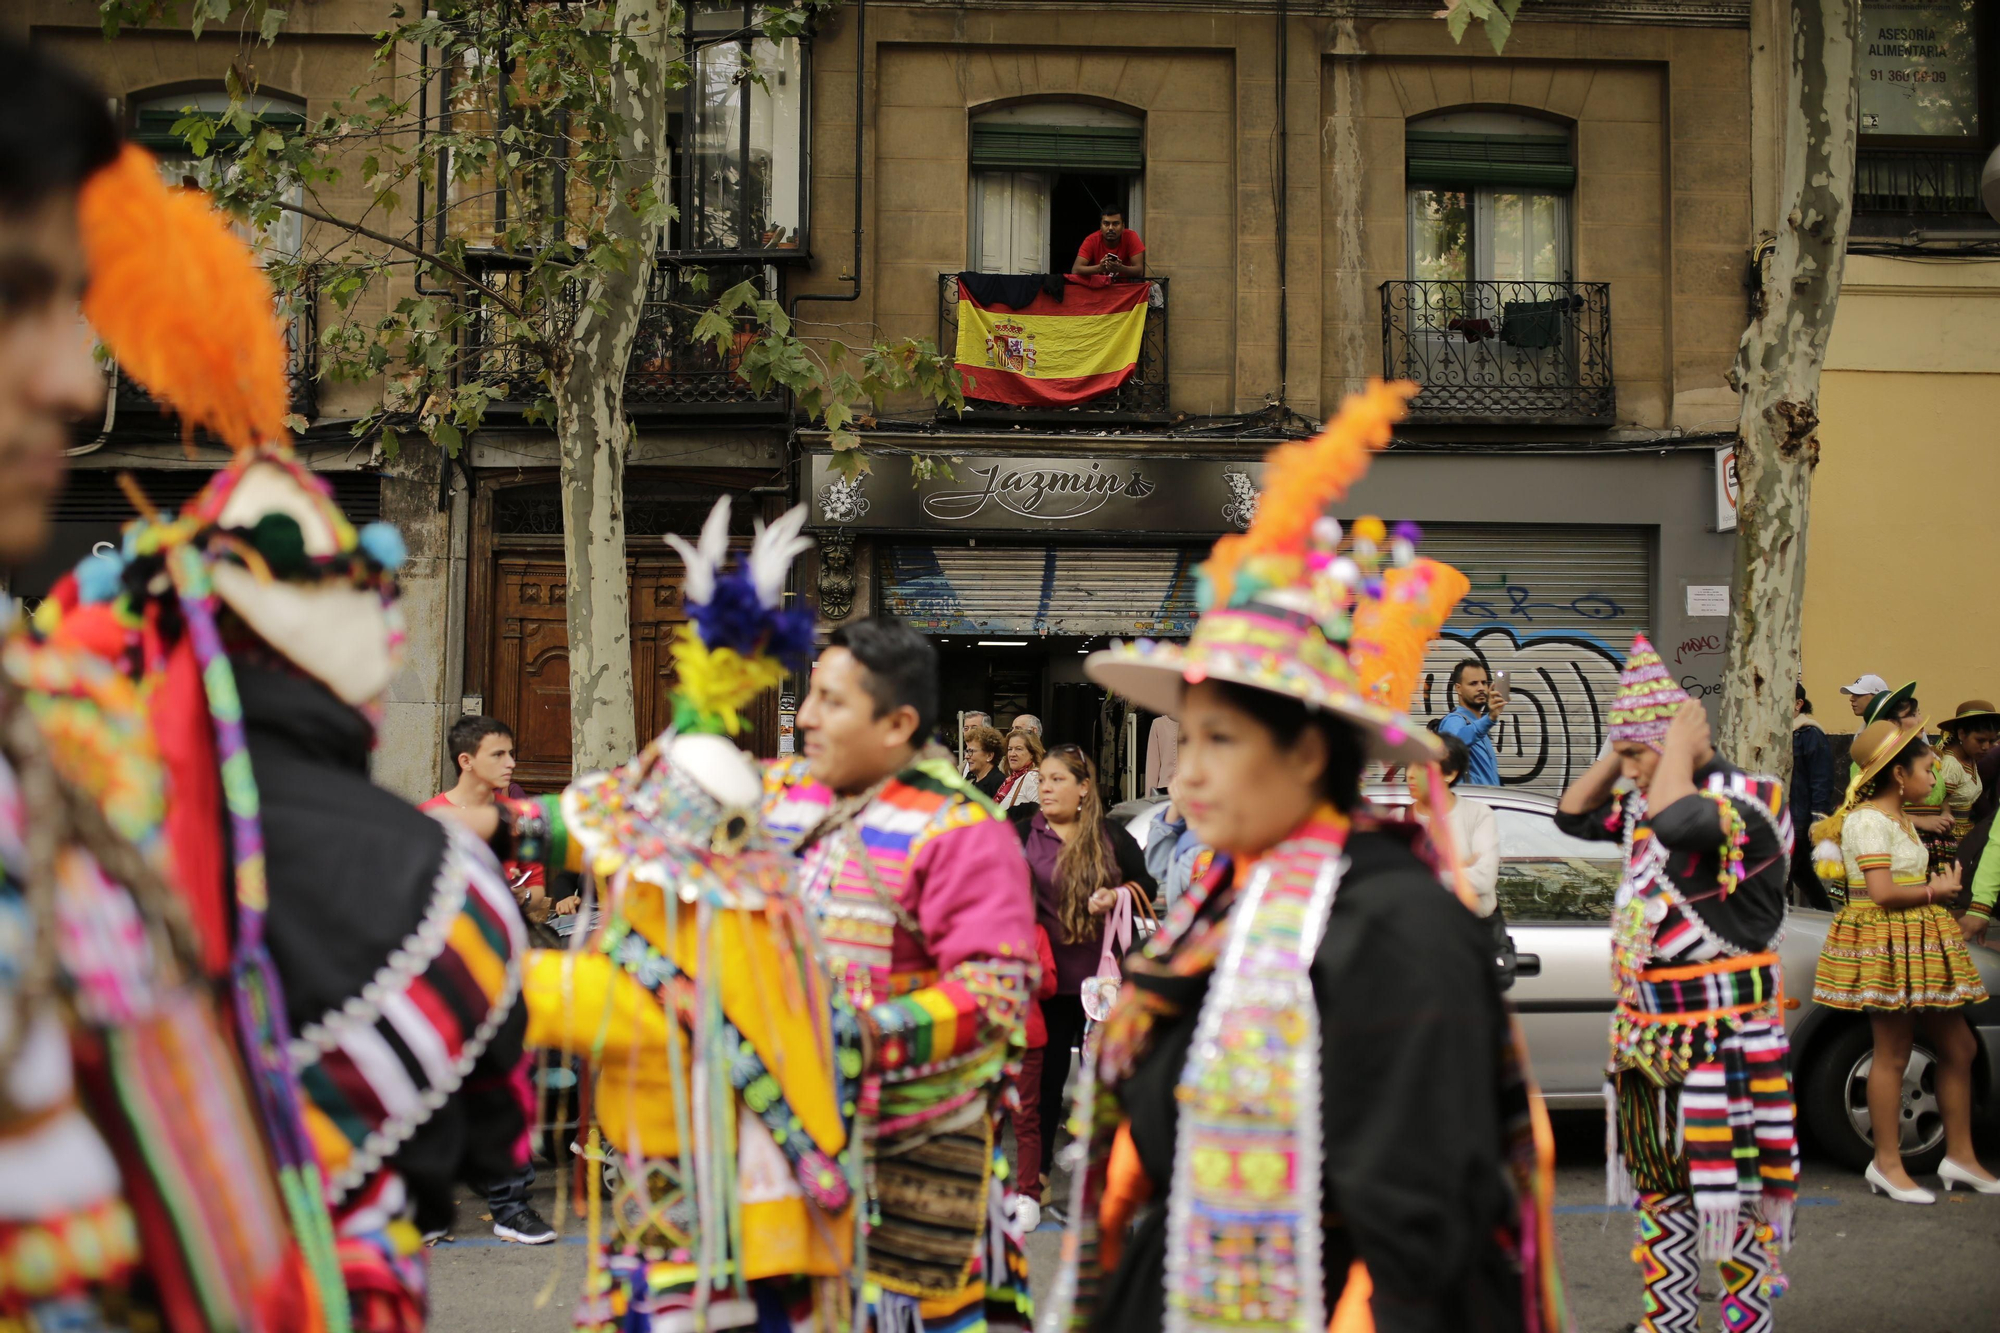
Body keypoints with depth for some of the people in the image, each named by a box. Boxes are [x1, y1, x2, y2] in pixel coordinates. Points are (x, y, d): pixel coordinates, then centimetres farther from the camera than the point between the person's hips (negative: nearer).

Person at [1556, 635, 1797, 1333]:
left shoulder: (1748, 798, -16)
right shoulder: (1647, 800, 9)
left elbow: (1679, 823, -35)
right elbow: (1573, 814, 20)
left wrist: (1679, 744, -20)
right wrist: (1621, 749, 7)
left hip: (1722, 1040, -8)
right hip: (1648, 1036, 8)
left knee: (1734, 1196, -2)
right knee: (1660, 1194, 16)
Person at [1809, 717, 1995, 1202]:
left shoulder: (1897, 818, 17)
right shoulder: (1868, 820, -14)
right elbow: (1883, 892, -21)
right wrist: (1936, 891, -8)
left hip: (1918, 947, 10)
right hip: (1886, 947, -10)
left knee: (1959, 1047, 11)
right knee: (1893, 1052, -3)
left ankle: (1960, 1154, 20)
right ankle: (1888, 1163, 6)